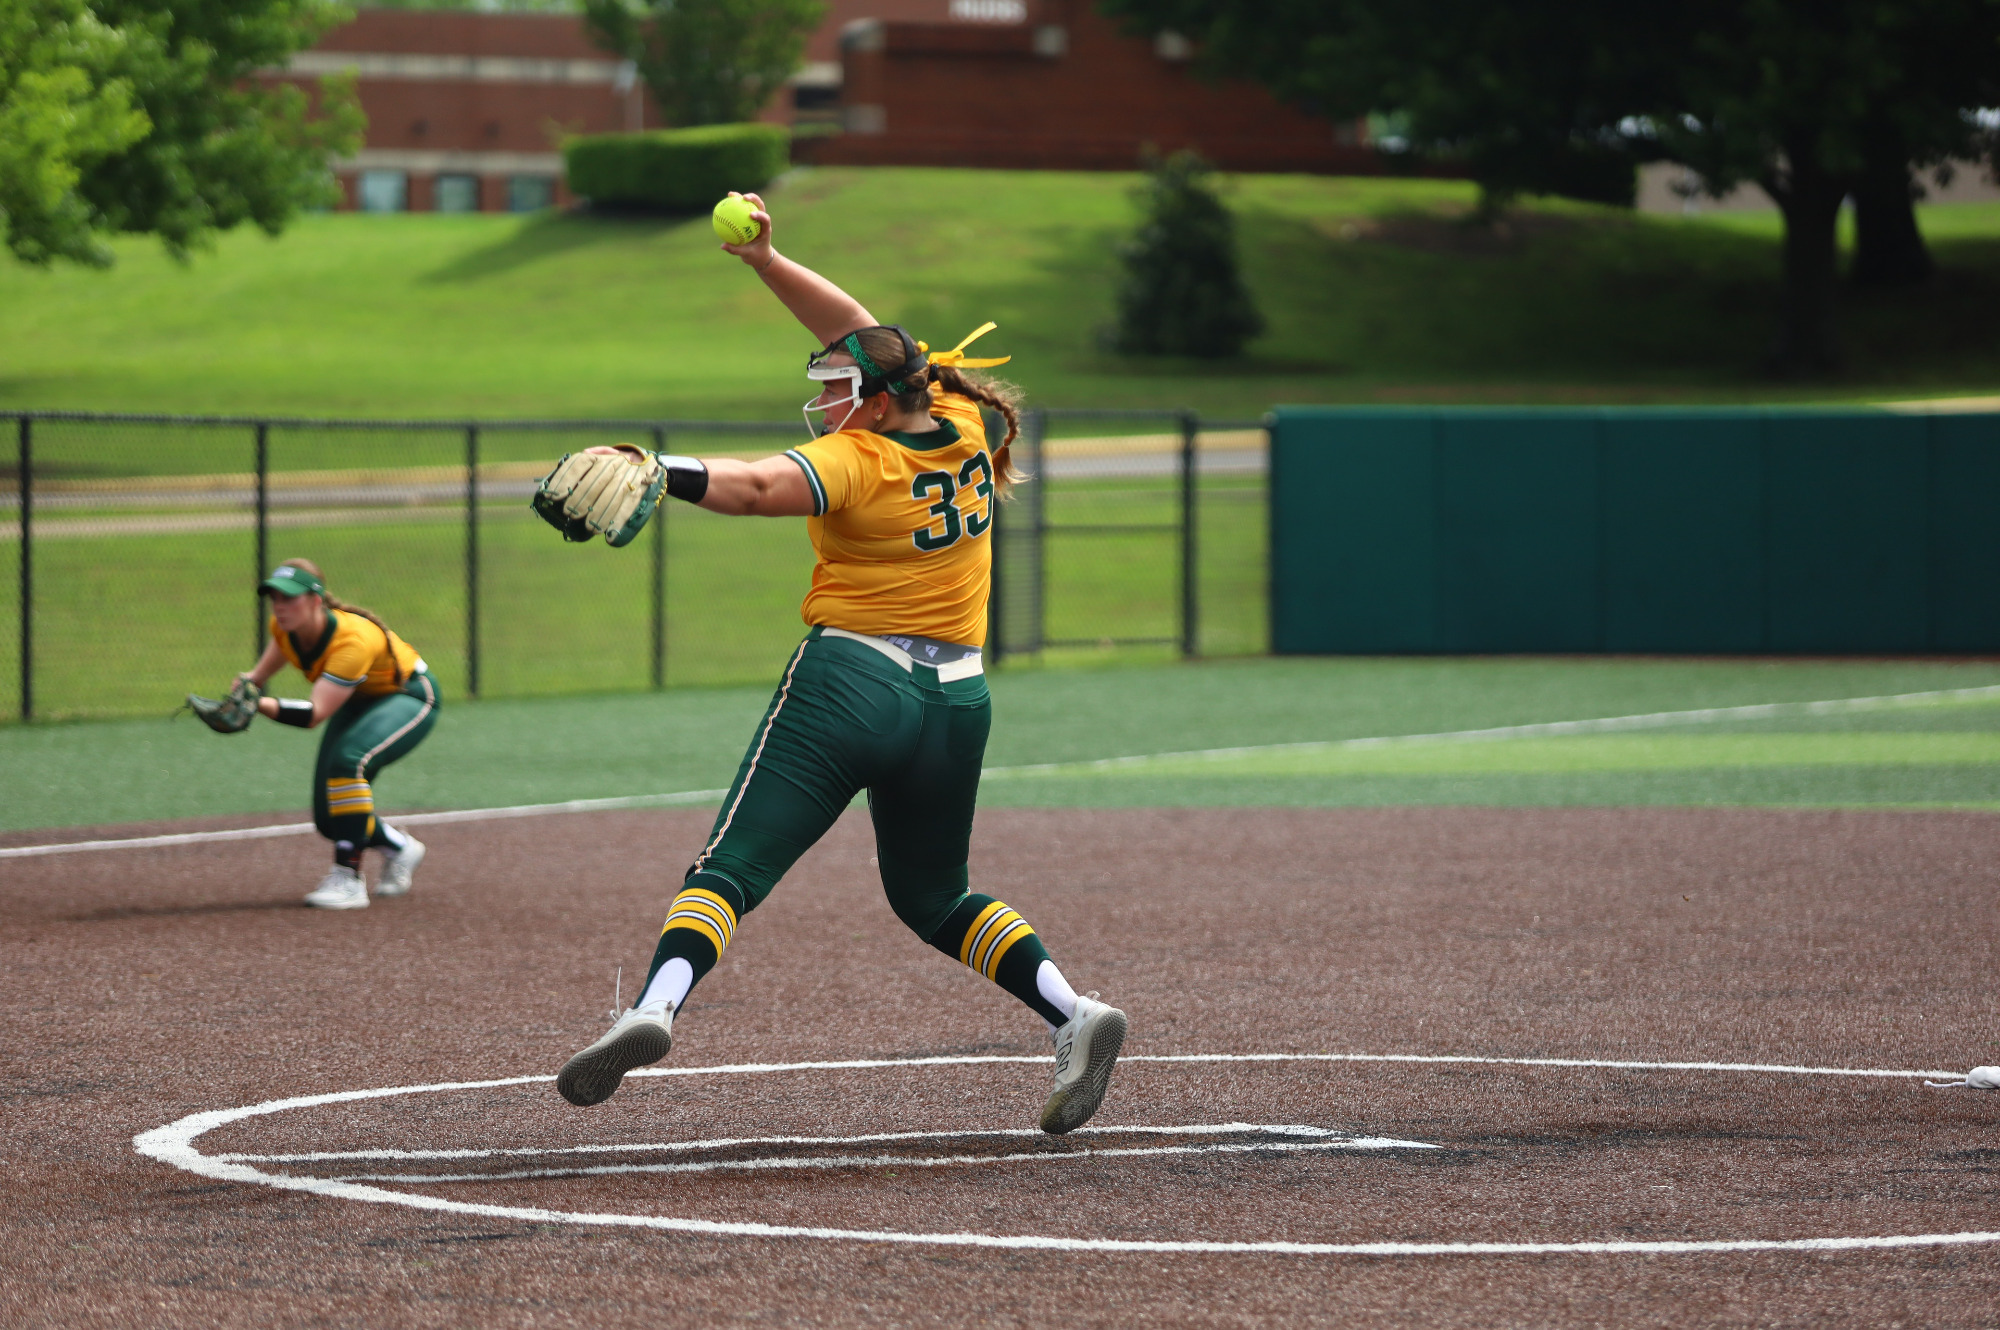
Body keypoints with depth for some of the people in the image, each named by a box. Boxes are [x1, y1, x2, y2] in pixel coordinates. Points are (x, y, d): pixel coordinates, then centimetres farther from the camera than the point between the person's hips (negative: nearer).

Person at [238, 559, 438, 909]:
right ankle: (399, 848, 31)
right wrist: (250, 681, -7)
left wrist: (260, 705, -59)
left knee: (347, 759, -37)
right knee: (329, 821, 1)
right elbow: (281, 646, 11)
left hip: (410, 697, -8)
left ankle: (348, 878, -33)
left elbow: (315, 714, -46)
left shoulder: (352, 640, -39)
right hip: (359, 703, 8)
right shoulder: (285, 625, -17)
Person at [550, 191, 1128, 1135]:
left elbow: (757, 487, -30)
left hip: (850, 682, -6)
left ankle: (655, 1008, -34)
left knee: (729, 870, -12)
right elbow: (860, 335, 19)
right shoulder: (959, 426, 9)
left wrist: (654, 471, -42)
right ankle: (1072, 1015, 4)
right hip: (956, 700, 6)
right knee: (936, 900, 22)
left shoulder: (854, 460, -9)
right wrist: (767, 262, 13)